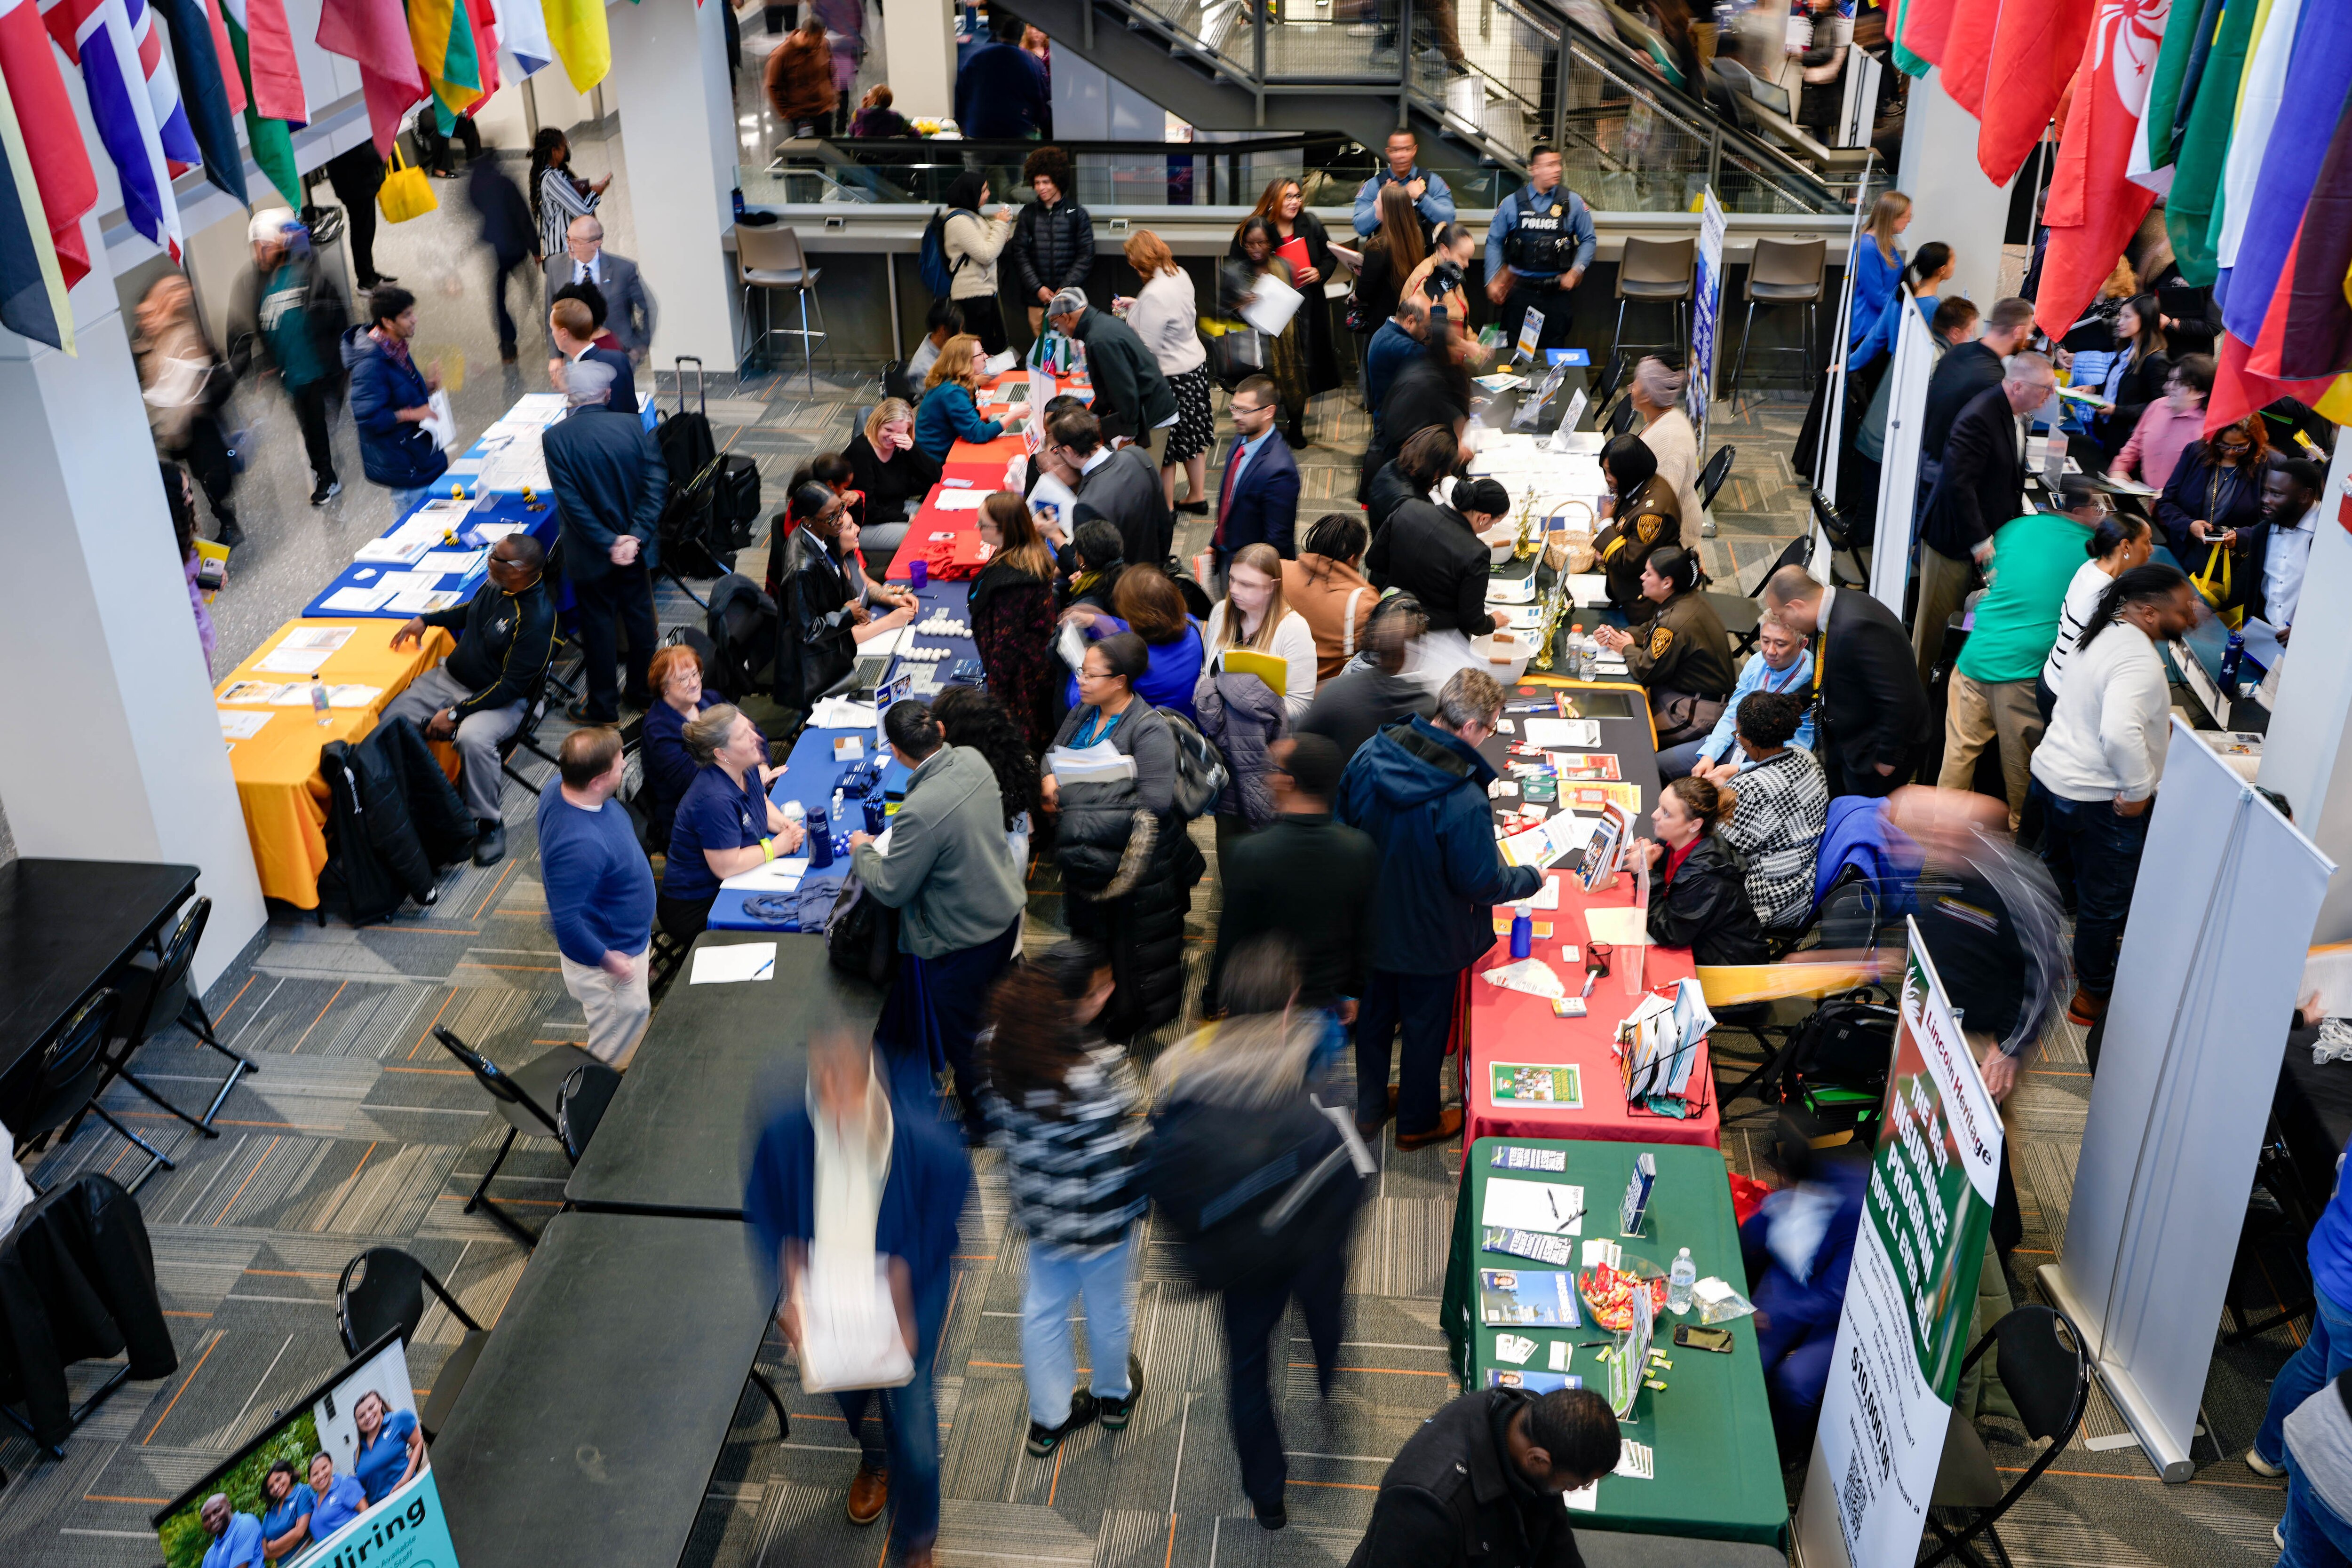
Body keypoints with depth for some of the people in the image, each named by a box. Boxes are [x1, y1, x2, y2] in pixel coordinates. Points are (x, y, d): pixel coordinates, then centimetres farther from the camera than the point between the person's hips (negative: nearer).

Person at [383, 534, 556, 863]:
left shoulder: (538, 617, -26)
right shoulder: (495, 585, -1)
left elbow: (511, 687, -25)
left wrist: (456, 713, -24)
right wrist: (425, 619, 12)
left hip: (503, 700, -8)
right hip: (451, 677, 8)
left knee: (473, 738, -38)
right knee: (388, 719, -7)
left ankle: (489, 822, -16)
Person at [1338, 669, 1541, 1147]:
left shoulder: (1371, 754, -16)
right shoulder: (1464, 802, -35)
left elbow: (1343, 821, 0)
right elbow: (1482, 883, -23)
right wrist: (1531, 878, -4)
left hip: (1369, 923, 5)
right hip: (1429, 938, -5)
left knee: (1374, 1013, 26)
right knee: (1425, 1027, 19)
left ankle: (1369, 1107, 46)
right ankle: (1417, 1122, 40)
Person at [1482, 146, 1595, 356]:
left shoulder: (1573, 202, 1)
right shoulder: (1512, 203, 1)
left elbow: (1589, 240, 7)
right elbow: (1494, 242, 7)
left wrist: (1575, 271, -6)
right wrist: (1492, 281, 0)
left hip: (1557, 291, 0)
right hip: (1520, 289, 0)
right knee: (1514, 349, 5)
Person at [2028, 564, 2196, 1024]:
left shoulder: (2107, 633, 4)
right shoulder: (2139, 662, -27)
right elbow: (2120, 733, -40)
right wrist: (2138, 790, -27)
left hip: (2052, 774, 10)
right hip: (2099, 799, -10)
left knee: (2055, 867, 29)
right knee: (2106, 900, 7)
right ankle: (2093, 996, 22)